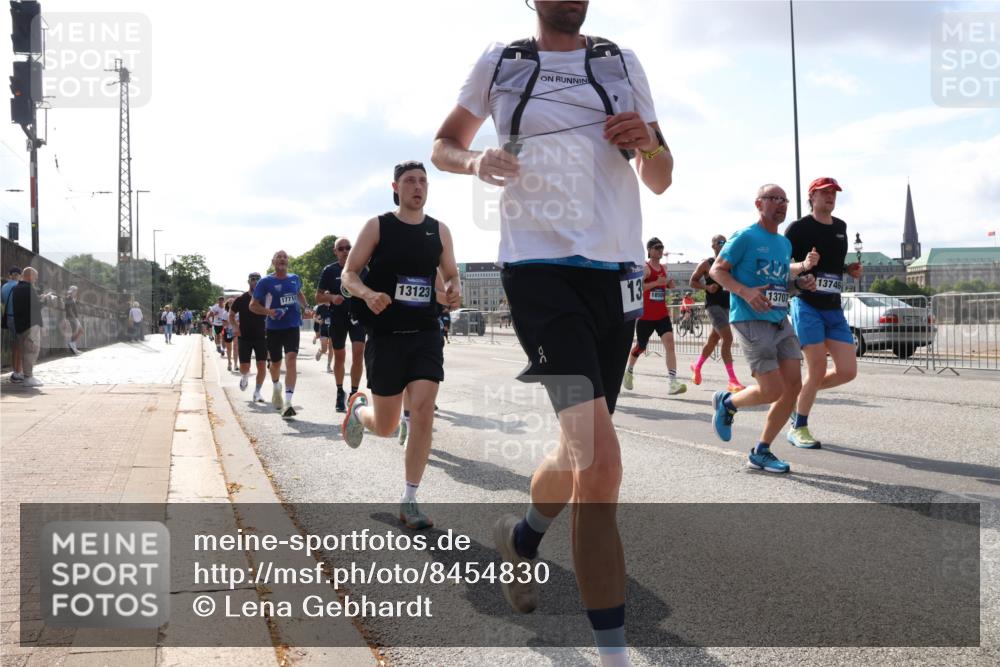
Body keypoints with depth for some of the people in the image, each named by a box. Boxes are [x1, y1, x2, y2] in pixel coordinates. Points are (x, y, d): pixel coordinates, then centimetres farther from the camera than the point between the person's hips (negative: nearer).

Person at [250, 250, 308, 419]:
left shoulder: (295, 279, 6)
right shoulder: (265, 282, -6)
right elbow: (253, 305, -3)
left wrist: (305, 307, 13)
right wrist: (269, 311, -19)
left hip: (292, 326, 1)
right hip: (273, 328, -1)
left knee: (291, 359, -17)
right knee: (275, 363, 14)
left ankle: (287, 403, -23)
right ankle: (276, 386, 50)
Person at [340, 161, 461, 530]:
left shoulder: (440, 231, 8)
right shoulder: (377, 227, -1)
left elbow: (451, 275, 18)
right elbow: (348, 273, 0)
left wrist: (452, 290, -6)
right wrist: (368, 294, -22)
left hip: (425, 333, 2)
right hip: (385, 334, -2)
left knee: (423, 411, -12)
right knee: (385, 427, 4)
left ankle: (409, 502, 0)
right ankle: (358, 409, 43)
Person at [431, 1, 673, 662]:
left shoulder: (622, 62, 15)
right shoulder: (500, 62, 9)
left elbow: (660, 182, 17)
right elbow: (445, 145, 21)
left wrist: (649, 143, -6)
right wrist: (477, 162, -2)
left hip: (618, 271, 5)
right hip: (541, 268, -4)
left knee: (583, 452, 13)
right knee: (600, 459, -19)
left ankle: (520, 538, 45)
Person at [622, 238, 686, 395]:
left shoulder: (663, 268, 12)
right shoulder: (645, 268, -9)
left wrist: (670, 284, 7)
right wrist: (656, 282, -30)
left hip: (662, 315, 5)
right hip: (645, 316, -5)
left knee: (669, 343, -14)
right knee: (641, 347, 10)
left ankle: (673, 382, -21)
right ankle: (629, 371, 40)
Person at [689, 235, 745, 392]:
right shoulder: (706, 264, -3)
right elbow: (693, 282, 0)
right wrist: (707, 287, -17)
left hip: (727, 305, 7)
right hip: (713, 304, -7)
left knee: (713, 339, 17)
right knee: (728, 338, -19)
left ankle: (697, 366, 40)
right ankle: (733, 380, -20)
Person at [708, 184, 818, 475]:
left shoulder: (785, 243, 17)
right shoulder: (745, 237, -6)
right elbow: (716, 270, -6)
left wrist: (801, 277, 10)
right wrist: (745, 292, -21)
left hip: (781, 321, 8)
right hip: (751, 321, -8)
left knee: (793, 387, 0)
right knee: (772, 390, -12)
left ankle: (761, 452, 11)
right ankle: (726, 402, 19)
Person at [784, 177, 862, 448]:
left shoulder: (840, 227, 15)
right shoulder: (799, 228, -5)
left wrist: (850, 270, 9)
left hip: (834, 308, 7)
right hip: (807, 306, -6)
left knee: (847, 371, -1)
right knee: (817, 370, -9)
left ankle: (800, 394, 24)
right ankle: (798, 429, 9)